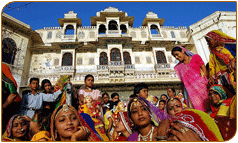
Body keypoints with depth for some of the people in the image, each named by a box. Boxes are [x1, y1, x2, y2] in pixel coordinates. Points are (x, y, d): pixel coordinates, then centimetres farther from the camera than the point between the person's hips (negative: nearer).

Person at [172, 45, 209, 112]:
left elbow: (204, 69, 3)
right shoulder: (179, 67, 14)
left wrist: (203, 81, -10)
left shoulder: (195, 57, 8)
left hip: (201, 83, -1)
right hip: (191, 88, 2)